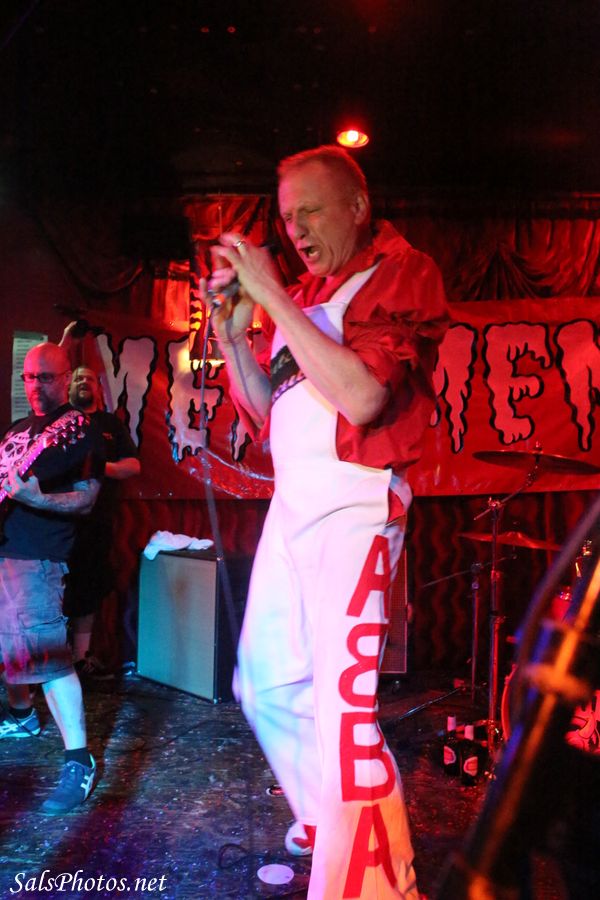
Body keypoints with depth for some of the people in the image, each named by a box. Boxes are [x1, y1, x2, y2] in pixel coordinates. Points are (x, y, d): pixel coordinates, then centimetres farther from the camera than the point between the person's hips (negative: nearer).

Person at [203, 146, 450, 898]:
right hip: (290, 505, 8)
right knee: (265, 683, 16)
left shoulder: (402, 274, -3)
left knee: (344, 704, -9)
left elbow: (362, 397, -20)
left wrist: (272, 297, -16)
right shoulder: (304, 295, 16)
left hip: (353, 508, -8)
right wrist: (232, 332, 4)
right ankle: (324, 821, 38)